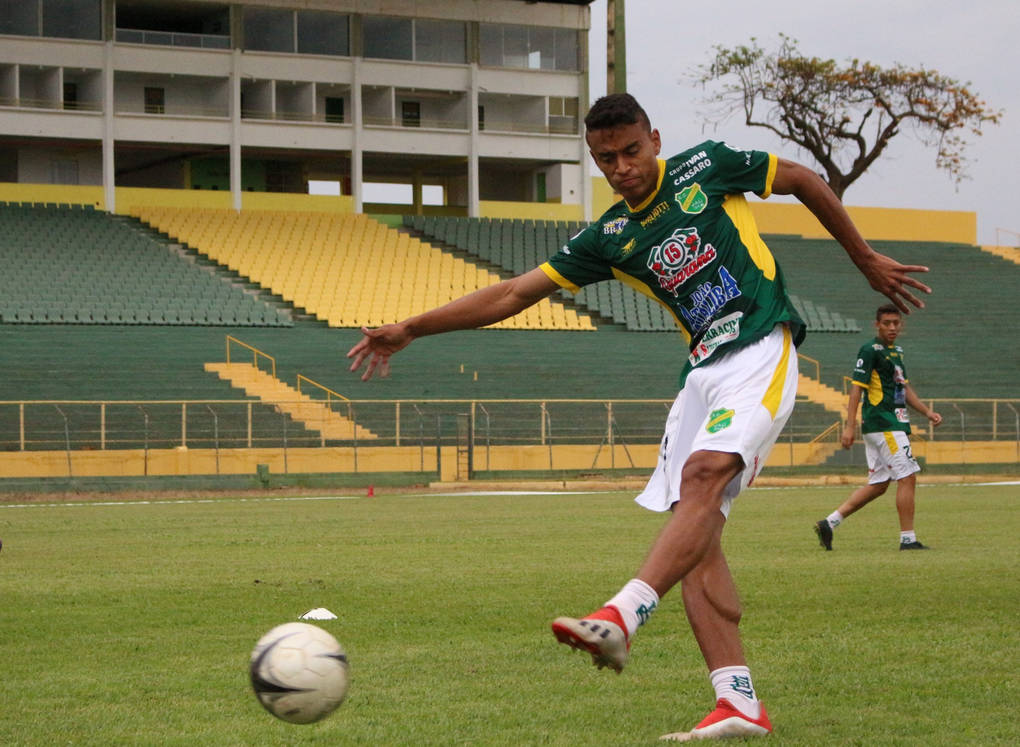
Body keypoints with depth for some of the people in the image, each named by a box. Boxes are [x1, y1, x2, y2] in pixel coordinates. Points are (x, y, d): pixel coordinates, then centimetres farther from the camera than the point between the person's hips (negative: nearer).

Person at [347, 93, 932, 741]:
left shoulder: (704, 167, 3)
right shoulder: (609, 239, 12)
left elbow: (802, 179, 15)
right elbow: (514, 294, 11)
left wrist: (868, 261, 19)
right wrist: (410, 330, 7)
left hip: (763, 353, -5)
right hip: (703, 370, 5)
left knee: (704, 475, -28)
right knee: (695, 527, -9)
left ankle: (621, 617, -45)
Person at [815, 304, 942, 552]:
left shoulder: (896, 351, 19)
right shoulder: (870, 350, -10)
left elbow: (904, 388, 28)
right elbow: (857, 387, -14)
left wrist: (927, 412, 19)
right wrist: (850, 426, -19)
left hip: (893, 424, 9)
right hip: (882, 424, -9)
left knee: (878, 485, 9)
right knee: (907, 476, -9)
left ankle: (829, 523, 11)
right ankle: (908, 539, -6)